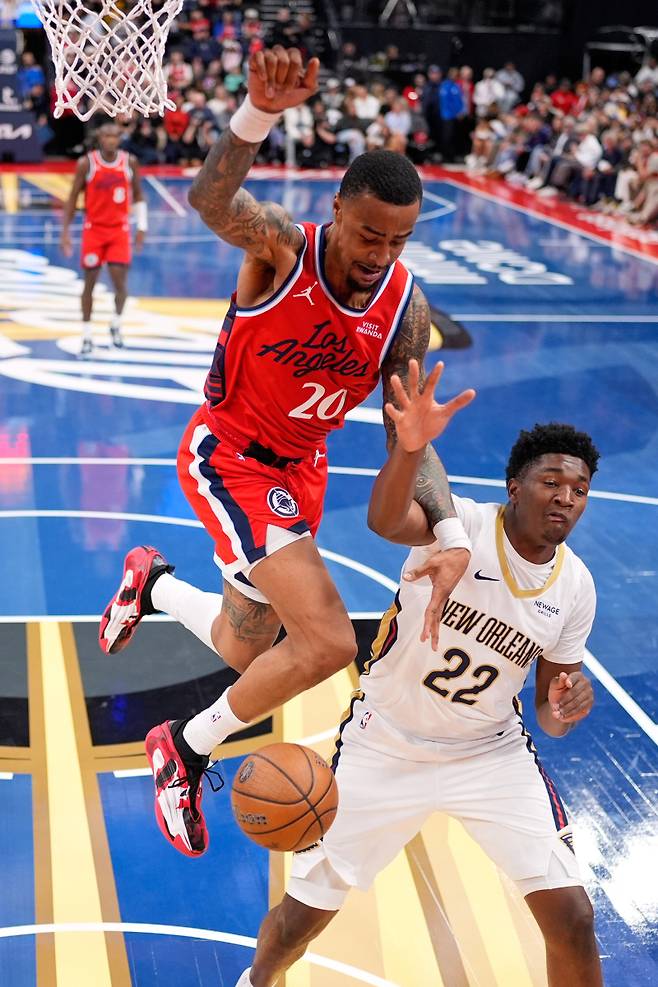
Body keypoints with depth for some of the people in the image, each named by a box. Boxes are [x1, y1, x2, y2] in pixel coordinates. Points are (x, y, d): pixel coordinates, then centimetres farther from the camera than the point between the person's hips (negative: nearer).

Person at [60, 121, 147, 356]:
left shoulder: (130, 162, -3)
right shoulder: (86, 163, -8)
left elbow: (138, 195, 9)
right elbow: (72, 199, -2)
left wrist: (142, 226, 2)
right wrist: (65, 232, -6)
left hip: (120, 230, 1)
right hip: (93, 229, -1)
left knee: (120, 281, -8)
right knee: (90, 281, 2)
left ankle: (116, 324, 18)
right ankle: (87, 336, 11)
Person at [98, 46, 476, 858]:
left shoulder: (407, 309, -11)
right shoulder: (281, 245, -23)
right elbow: (211, 200, -46)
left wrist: (449, 527, -27)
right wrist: (259, 114, -67)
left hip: (301, 470, 6)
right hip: (226, 455, -6)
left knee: (244, 650, 18)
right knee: (327, 640, -21)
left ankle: (154, 584, 50)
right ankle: (186, 750, 3)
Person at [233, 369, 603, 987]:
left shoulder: (576, 587, -6)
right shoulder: (464, 524, -20)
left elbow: (549, 715, 3)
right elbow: (386, 521, -45)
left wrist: (566, 705, -21)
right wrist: (410, 448, -65)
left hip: (491, 756, 3)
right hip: (385, 747, -3)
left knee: (571, 918, -5)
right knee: (301, 918, 7)